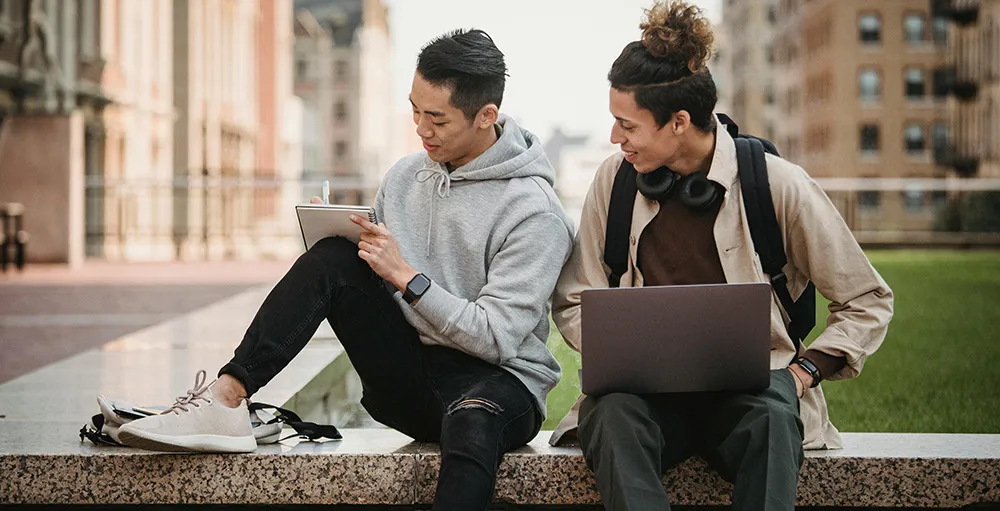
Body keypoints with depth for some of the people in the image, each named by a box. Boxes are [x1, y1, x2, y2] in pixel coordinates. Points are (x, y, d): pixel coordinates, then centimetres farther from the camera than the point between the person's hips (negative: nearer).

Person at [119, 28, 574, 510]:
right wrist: (333, 232, -5)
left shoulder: (534, 213, -12)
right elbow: (373, 271, 17)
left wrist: (407, 277, -20)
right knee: (333, 257, -15)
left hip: (499, 380, -5)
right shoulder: (404, 176, 9)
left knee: (471, 419, -43)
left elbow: (497, 339, -17)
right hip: (407, 376, 6)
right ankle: (226, 397, -26)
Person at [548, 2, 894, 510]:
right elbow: (572, 301, 14)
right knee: (613, 412, -34)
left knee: (772, 417, -38)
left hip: (748, 388, -2)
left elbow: (868, 302, 6)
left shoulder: (776, 183, -3)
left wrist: (806, 370, -8)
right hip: (646, 389, 2)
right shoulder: (614, 179, 6)